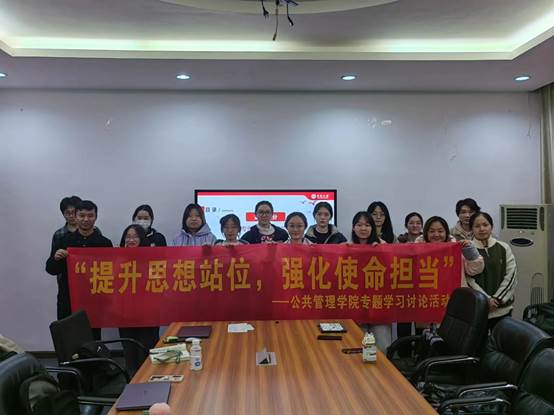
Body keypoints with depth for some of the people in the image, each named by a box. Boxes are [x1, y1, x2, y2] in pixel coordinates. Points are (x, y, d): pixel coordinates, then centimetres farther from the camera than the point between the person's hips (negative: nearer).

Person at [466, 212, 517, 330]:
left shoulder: (504, 248, 4)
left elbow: (511, 276, 0)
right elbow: (468, 280, -7)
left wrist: (497, 298, -8)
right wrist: (486, 299, -13)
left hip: (502, 308, 2)